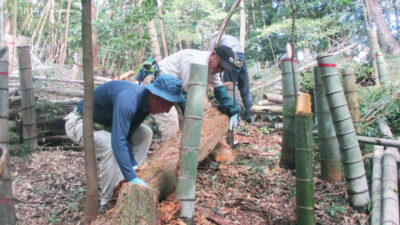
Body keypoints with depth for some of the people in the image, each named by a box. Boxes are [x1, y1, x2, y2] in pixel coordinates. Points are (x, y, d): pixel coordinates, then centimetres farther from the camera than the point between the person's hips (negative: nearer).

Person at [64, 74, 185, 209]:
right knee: (111, 146, -33)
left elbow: (126, 136, -3)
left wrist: (134, 166, -12)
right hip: (79, 122, -9)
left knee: (144, 134, 2)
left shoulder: (145, 102, -9)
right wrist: (132, 178, -43)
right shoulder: (128, 100, -38)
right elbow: (118, 141, -44)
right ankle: (107, 202, -15)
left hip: (104, 123, 9)